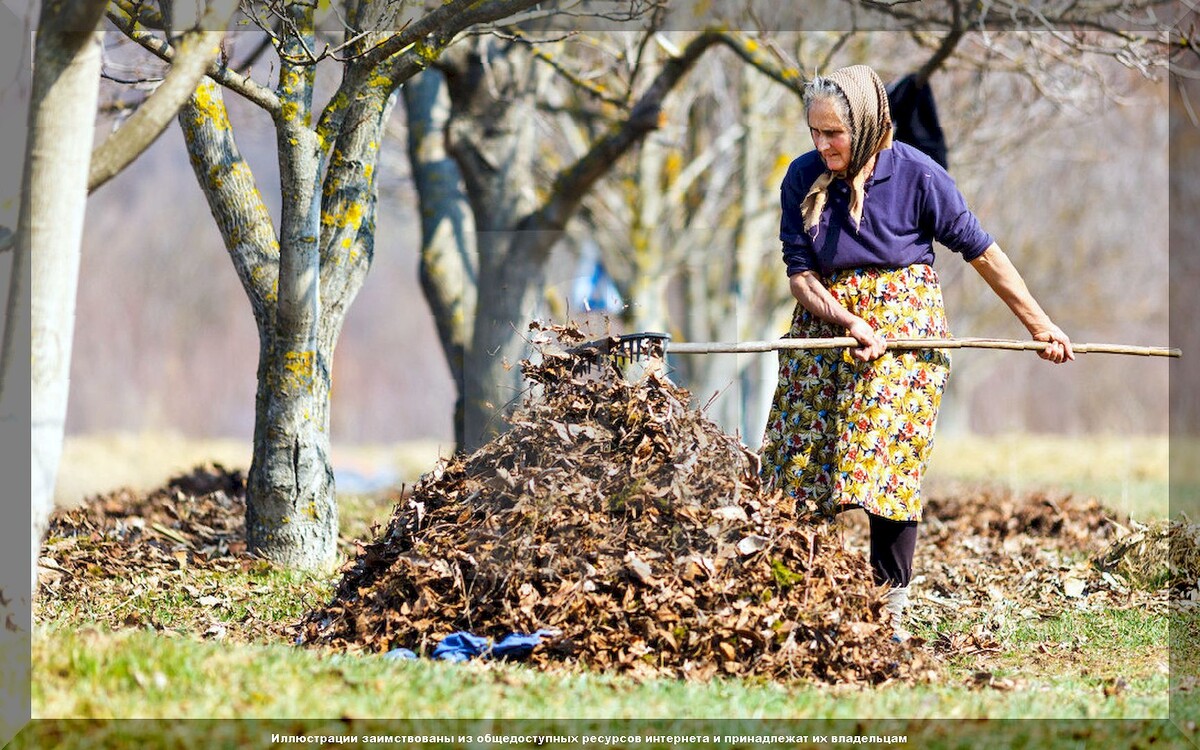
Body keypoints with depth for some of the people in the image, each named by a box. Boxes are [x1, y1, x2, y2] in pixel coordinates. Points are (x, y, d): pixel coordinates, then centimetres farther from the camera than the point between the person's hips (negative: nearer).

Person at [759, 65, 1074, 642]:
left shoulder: (916, 175, -12)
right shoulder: (803, 178, -5)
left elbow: (981, 251, -4)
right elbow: (799, 271, -4)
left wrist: (1039, 324, -2)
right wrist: (850, 324, -21)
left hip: (905, 327, -3)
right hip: (825, 325, 3)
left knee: (890, 464, -7)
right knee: (807, 461, -1)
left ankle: (891, 605, 1)